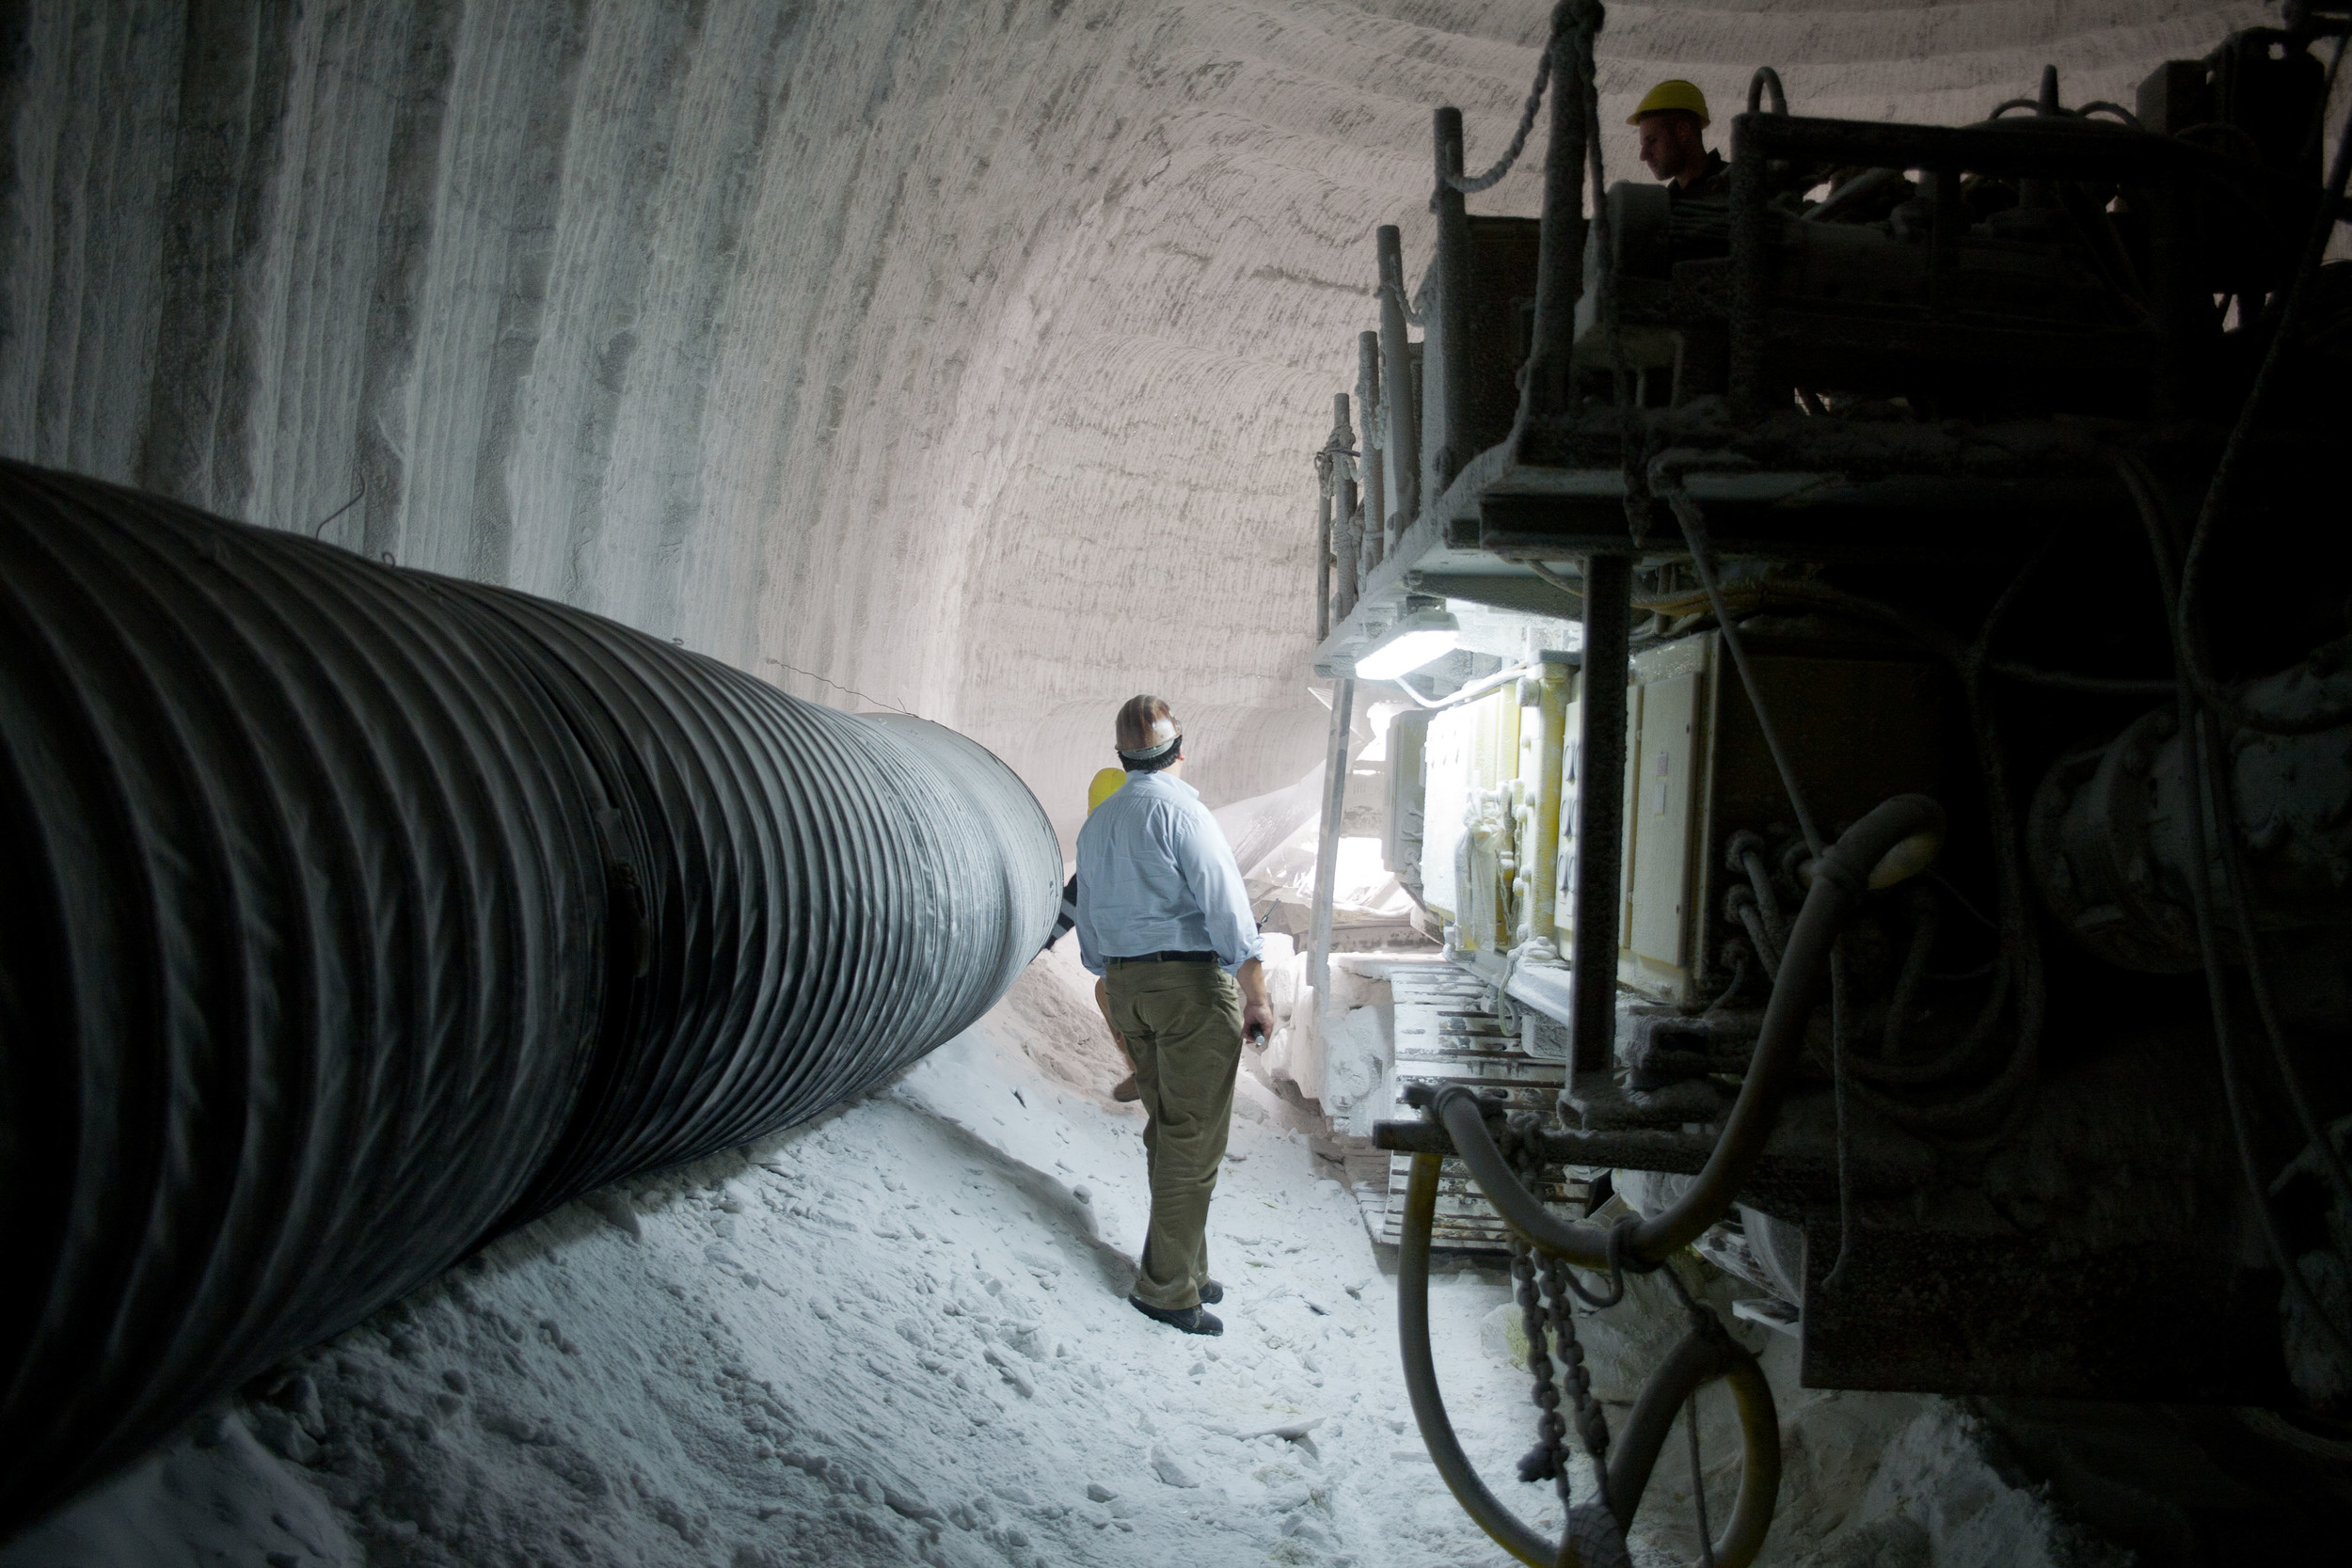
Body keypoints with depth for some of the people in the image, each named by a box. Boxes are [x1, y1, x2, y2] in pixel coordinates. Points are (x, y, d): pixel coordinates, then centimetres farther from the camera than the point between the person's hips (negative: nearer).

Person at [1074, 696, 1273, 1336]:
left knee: (1165, 1131, 15)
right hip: (1192, 979, -8)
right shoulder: (1178, 809, -10)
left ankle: (1185, 1267, 21)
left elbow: (1088, 923, 19)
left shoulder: (1096, 822, 14)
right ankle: (1167, 1285, 1)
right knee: (1194, 1139, -2)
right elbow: (1225, 904, -17)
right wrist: (1255, 995, -18)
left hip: (1126, 985, 8)